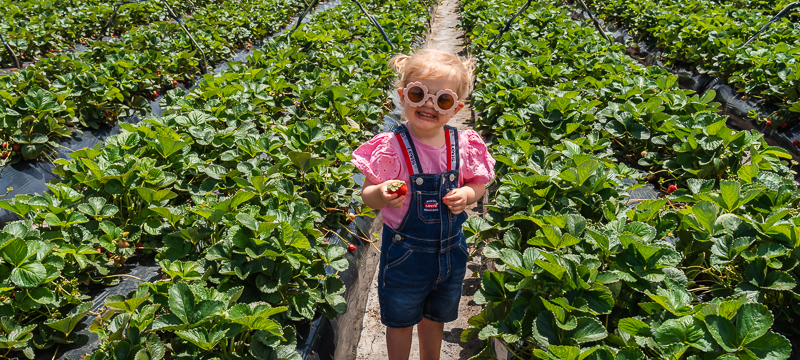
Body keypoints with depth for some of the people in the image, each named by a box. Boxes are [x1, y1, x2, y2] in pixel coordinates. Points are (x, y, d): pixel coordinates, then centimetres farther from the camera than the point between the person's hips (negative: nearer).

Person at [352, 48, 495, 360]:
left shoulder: (463, 145, -11)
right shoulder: (391, 148, -21)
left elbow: (478, 183, 5)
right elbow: (367, 195, -13)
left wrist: (466, 195, -17)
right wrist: (382, 195, -35)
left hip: (451, 251, 4)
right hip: (404, 253, -3)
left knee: (435, 318, 27)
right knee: (401, 321, 19)